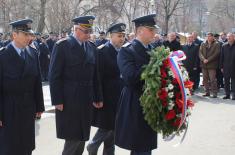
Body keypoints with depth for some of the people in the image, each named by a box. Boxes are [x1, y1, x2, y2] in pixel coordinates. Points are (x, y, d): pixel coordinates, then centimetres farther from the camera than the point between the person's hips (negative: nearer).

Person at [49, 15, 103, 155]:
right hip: (68, 100, -5)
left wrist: (97, 98, 9)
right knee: (73, 138, -3)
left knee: (82, 137, 10)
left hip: (86, 100, 6)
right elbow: (54, 76, -10)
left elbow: (95, 75, 12)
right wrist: (57, 101, -13)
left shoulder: (92, 47, 10)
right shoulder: (62, 46, -8)